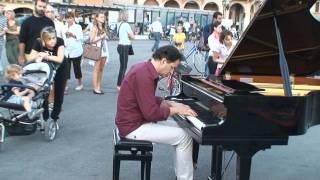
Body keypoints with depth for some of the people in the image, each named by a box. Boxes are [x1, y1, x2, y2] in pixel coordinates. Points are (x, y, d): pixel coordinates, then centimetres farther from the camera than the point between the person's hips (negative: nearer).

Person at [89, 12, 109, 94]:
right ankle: (95, 88, 0)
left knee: (101, 69, 6)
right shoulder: (94, 28, -5)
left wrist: (105, 37, 6)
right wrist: (101, 37, -14)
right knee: (96, 69, -3)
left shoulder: (104, 28, 14)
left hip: (104, 50, 6)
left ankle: (99, 87, 11)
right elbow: (92, 40, -11)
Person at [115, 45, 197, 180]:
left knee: (179, 127, 14)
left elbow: (150, 101, 19)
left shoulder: (144, 69, 7)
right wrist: (175, 110, -14)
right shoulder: (144, 76, -25)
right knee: (184, 137, -11)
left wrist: (172, 104, 7)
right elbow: (151, 113, -27)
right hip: (133, 126, -10)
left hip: (136, 120, 10)